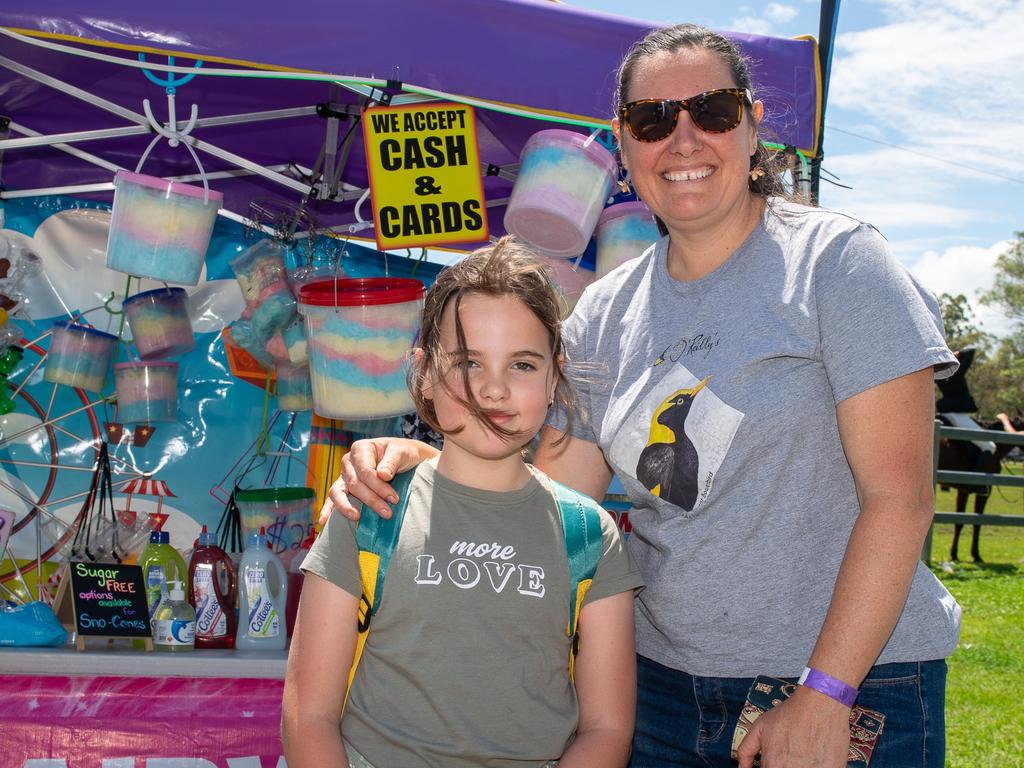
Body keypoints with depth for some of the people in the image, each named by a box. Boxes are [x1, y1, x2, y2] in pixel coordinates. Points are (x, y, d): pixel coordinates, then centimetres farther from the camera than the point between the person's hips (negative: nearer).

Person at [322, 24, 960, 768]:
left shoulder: (835, 261, -9)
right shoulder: (605, 313, 5)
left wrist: (824, 696, -17)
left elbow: (898, 496, -13)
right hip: (662, 675, 5)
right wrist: (424, 462, -11)